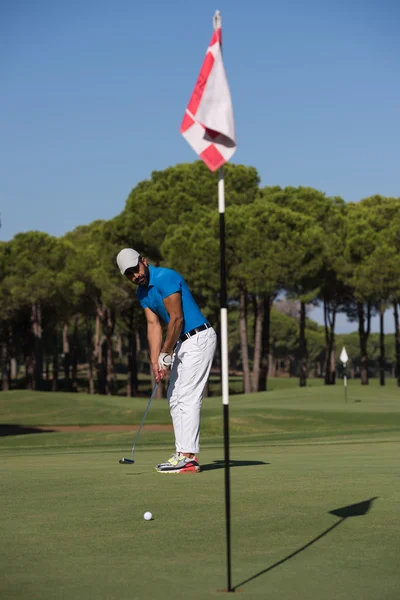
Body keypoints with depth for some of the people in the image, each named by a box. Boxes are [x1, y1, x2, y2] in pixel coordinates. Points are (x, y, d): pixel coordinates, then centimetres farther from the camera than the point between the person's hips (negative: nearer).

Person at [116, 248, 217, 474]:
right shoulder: (142, 292, 8)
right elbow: (154, 325, 4)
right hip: (183, 343, 10)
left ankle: (188, 457, -12)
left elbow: (176, 319, -20)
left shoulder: (166, 278, -20)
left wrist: (166, 355, -13)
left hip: (199, 339, -10)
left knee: (188, 398, -12)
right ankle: (185, 453, 11)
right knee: (175, 398, 10)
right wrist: (155, 361, -7)